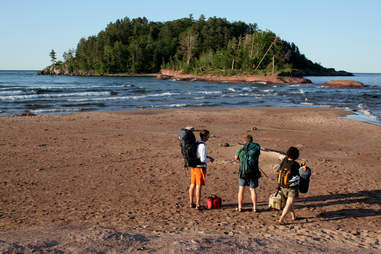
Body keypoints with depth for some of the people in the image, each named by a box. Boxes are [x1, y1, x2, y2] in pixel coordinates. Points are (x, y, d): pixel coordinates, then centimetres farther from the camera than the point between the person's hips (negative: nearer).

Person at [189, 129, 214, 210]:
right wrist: (210, 160, -3)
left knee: (192, 185, 12)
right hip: (200, 168, -9)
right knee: (199, 186, -2)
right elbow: (203, 160, -22)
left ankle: (191, 203, 20)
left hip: (193, 167, 9)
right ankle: (198, 205, 3)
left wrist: (207, 156, 15)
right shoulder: (202, 146, -19)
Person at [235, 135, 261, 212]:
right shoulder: (256, 149, -9)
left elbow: (236, 158, 10)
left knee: (241, 189, 11)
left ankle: (239, 207, 14)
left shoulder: (240, 150, -8)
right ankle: (254, 207, 12)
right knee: (252, 190, 10)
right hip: (253, 173, 0)